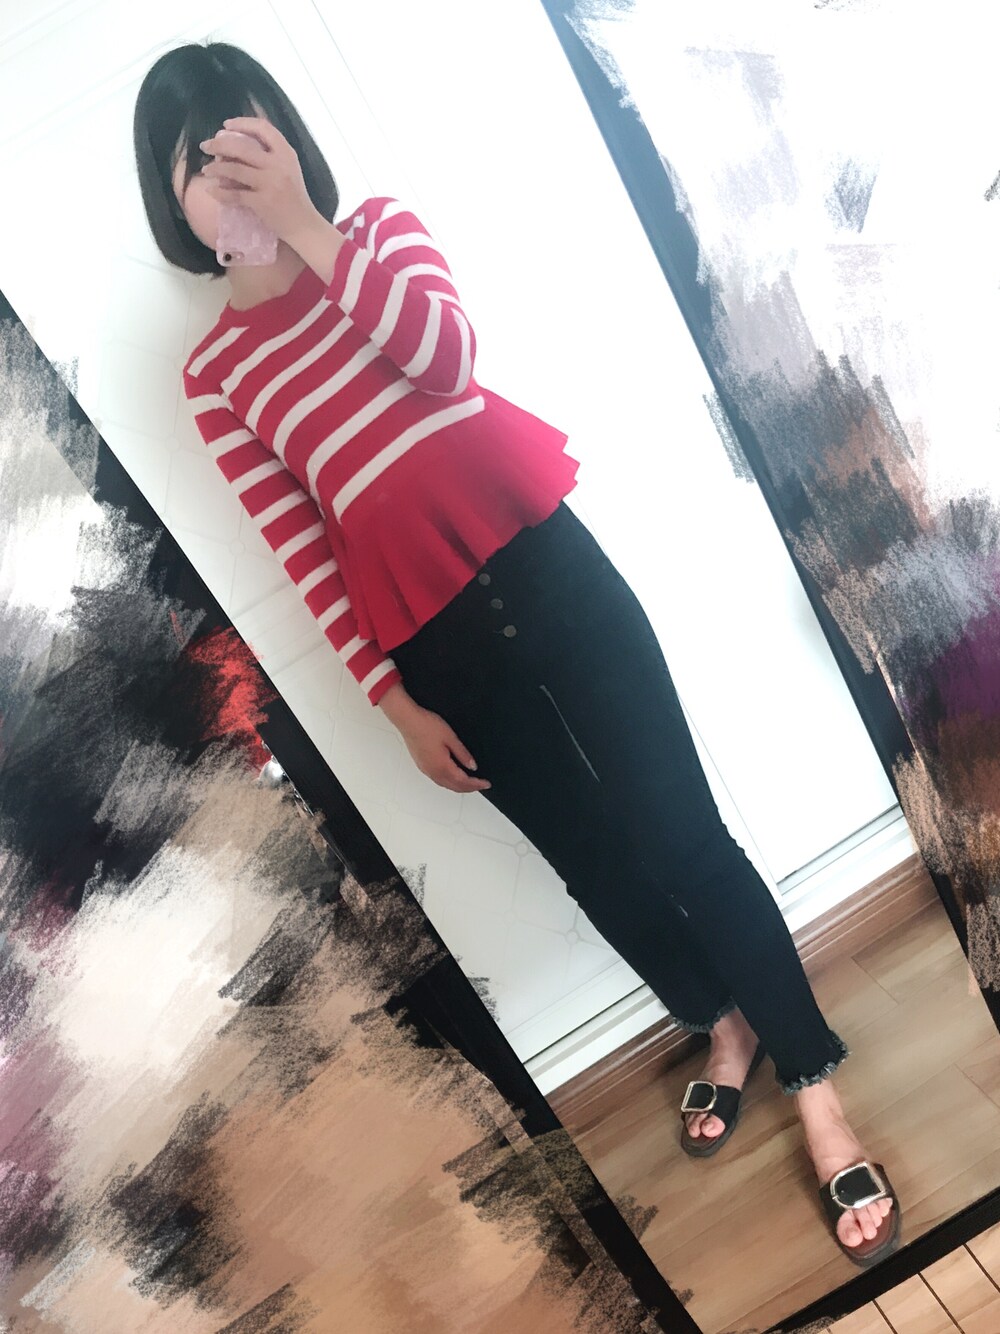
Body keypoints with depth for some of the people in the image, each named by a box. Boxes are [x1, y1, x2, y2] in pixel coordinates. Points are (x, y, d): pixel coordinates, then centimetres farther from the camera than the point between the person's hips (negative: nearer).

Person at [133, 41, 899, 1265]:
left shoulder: (377, 227, 9)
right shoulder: (214, 376, 8)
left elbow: (447, 353, -12)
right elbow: (306, 559, 3)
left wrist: (303, 223, -17)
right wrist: (396, 704, 0)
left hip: (544, 566, -1)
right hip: (436, 648, 1)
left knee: (682, 835, -1)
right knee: (598, 867, 12)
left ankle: (816, 1089, 15)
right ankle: (724, 1025, 39)